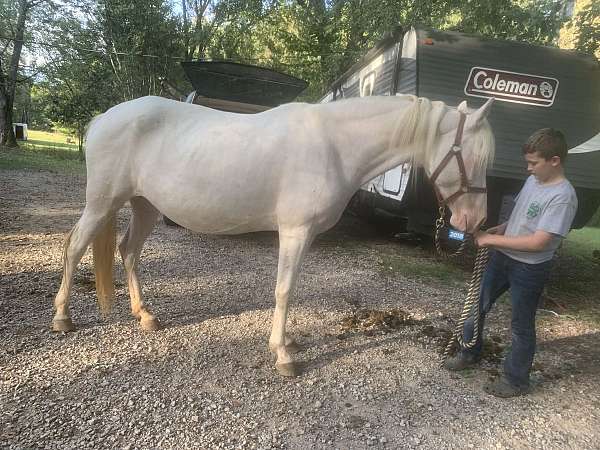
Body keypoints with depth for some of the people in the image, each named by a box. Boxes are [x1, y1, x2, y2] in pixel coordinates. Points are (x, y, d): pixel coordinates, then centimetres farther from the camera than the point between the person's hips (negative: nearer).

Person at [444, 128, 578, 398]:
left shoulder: (563, 197, -22)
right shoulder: (533, 180, 2)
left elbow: (538, 242, -26)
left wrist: (493, 239, -21)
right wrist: (500, 229, -2)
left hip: (530, 269, -8)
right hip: (502, 258, 8)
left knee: (521, 326, 9)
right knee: (476, 306, 18)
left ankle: (516, 380, 30)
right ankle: (470, 353, 40)